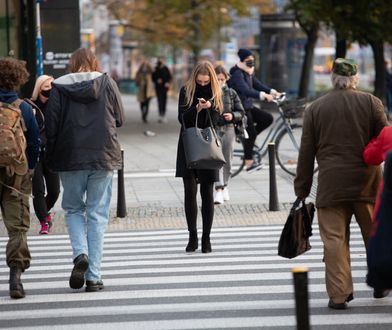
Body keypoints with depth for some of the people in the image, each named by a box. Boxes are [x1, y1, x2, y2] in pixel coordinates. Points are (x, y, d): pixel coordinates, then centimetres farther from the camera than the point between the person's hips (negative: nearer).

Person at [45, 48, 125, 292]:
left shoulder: (59, 87, -1)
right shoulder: (107, 83, 0)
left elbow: (51, 126, -3)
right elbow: (120, 119, 5)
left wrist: (52, 158, 7)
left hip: (70, 158, 0)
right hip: (103, 157, 0)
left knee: (74, 208, 17)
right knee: (97, 214, 5)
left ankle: (80, 254, -8)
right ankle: (93, 276, 2)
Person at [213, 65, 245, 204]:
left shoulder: (231, 93, 6)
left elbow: (241, 113, 8)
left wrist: (232, 116, -10)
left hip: (228, 129, 3)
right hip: (213, 129, -3)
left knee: (227, 160, 9)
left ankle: (225, 185, 29)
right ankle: (219, 190, -15)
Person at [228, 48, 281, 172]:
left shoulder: (249, 72, 12)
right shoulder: (237, 74, -19)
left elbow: (257, 85, 15)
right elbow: (245, 90, -33)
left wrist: (273, 92, 0)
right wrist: (263, 95, -43)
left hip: (248, 107, 9)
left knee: (268, 118, 0)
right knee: (250, 133, -10)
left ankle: (247, 137, 9)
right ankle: (249, 162, -3)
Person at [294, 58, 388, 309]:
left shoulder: (315, 109, 5)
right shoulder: (371, 103, 1)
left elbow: (306, 153, 6)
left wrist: (302, 189, 11)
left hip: (331, 185, 0)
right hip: (366, 183, 0)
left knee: (335, 239, 0)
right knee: (375, 235, 14)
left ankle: (339, 294, -4)